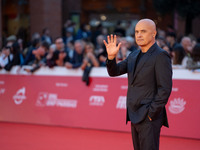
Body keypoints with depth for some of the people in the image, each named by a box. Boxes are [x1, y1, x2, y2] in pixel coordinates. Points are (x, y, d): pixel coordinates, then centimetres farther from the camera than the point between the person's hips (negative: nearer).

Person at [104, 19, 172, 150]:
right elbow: (114, 72, 10)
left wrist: (151, 113, -17)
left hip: (150, 118, -8)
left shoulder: (161, 56, -11)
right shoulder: (134, 56, 16)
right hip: (135, 117, 8)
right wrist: (111, 56, -10)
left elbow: (165, 88, -16)